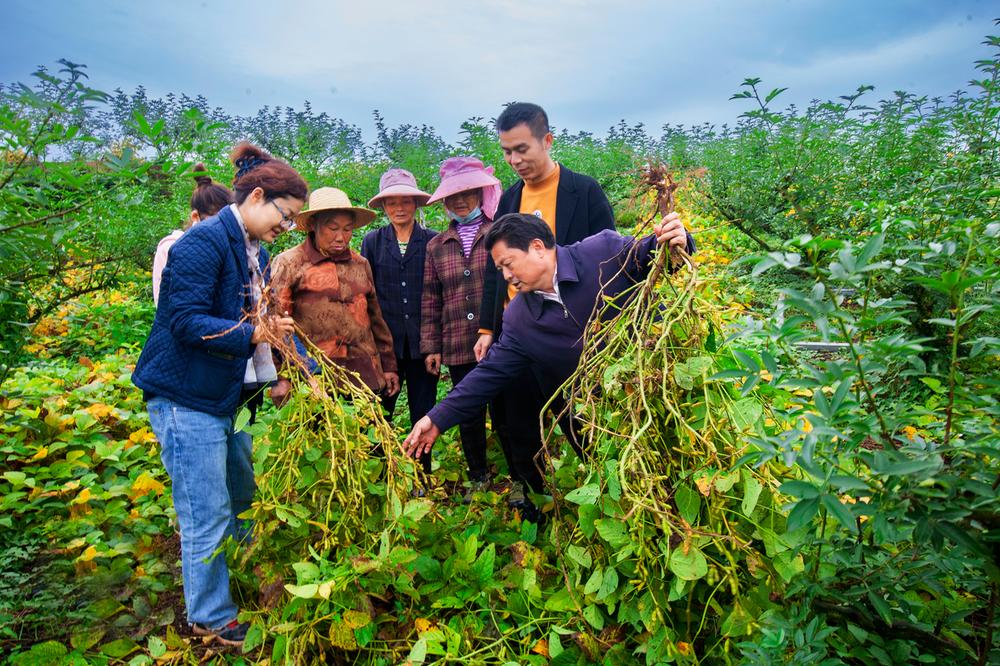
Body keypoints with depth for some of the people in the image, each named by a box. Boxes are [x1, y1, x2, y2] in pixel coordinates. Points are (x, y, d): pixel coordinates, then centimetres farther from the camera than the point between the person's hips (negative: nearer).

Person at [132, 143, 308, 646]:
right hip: (187, 400, -9)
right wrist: (253, 334, -32)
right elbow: (185, 321, -23)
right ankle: (211, 618, 21)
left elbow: (271, 320, 11)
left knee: (244, 498, 23)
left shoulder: (255, 254, 11)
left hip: (226, 397, 9)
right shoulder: (204, 242, -17)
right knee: (207, 517, 2)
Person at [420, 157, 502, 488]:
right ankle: (478, 479, 29)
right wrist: (431, 346, 8)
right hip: (458, 348, 3)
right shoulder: (436, 246, 12)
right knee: (470, 418, 12)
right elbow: (431, 300, 11)